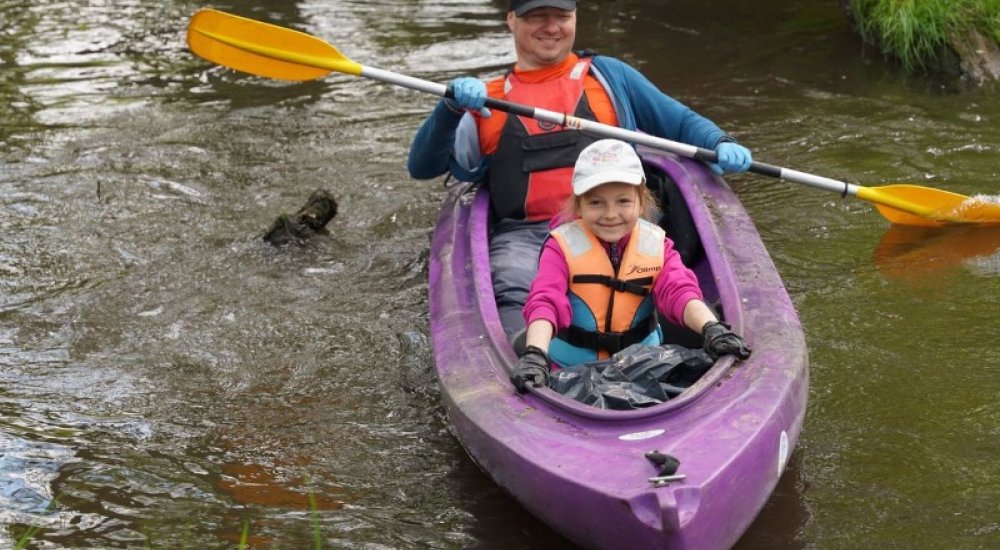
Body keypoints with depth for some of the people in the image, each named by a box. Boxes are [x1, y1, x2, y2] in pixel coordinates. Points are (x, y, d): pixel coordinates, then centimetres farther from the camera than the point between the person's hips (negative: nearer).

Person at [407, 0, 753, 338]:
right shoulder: (485, 99, 21)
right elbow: (422, 167, 12)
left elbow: (683, 122, 25)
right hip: (523, 235, 0)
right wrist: (452, 106, -6)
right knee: (515, 295, -34)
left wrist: (721, 143, 3)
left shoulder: (608, 76, 23)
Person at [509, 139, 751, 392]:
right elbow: (545, 302, -22)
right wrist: (535, 354, -42)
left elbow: (679, 291, -12)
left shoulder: (655, 244, 1)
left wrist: (711, 328, -34)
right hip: (571, 369, -3)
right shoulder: (563, 246, -9)